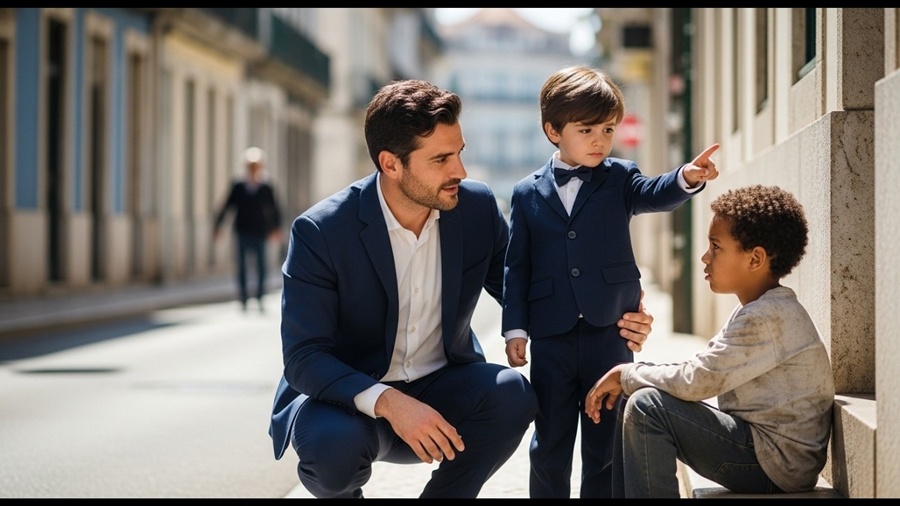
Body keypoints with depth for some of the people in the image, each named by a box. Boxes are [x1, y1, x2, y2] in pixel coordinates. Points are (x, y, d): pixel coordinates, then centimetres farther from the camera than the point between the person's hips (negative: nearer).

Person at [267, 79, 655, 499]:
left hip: (439, 386, 3)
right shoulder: (319, 232, -19)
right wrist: (387, 402, -38)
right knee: (334, 442, -36)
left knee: (512, 394, -27)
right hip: (345, 393, -3)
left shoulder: (478, 207, -7)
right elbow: (304, 357, -21)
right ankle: (340, 489, 2)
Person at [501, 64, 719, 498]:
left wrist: (687, 178, -36)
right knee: (549, 445, 8)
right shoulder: (527, 194, 6)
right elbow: (517, 267, 5)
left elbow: (655, 194, -14)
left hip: (610, 332, 0)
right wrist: (515, 329, -2)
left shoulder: (620, 179, 6)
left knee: (607, 444, 6)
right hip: (551, 337, 0)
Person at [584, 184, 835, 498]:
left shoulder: (768, 318, -19)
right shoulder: (761, 310, 13)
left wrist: (627, 374, -8)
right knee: (634, 405, 11)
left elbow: (695, 381, -23)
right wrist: (628, 377, 0)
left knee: (647, 407, -19)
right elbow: (702, 373, 12)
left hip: (777, 461, -10)